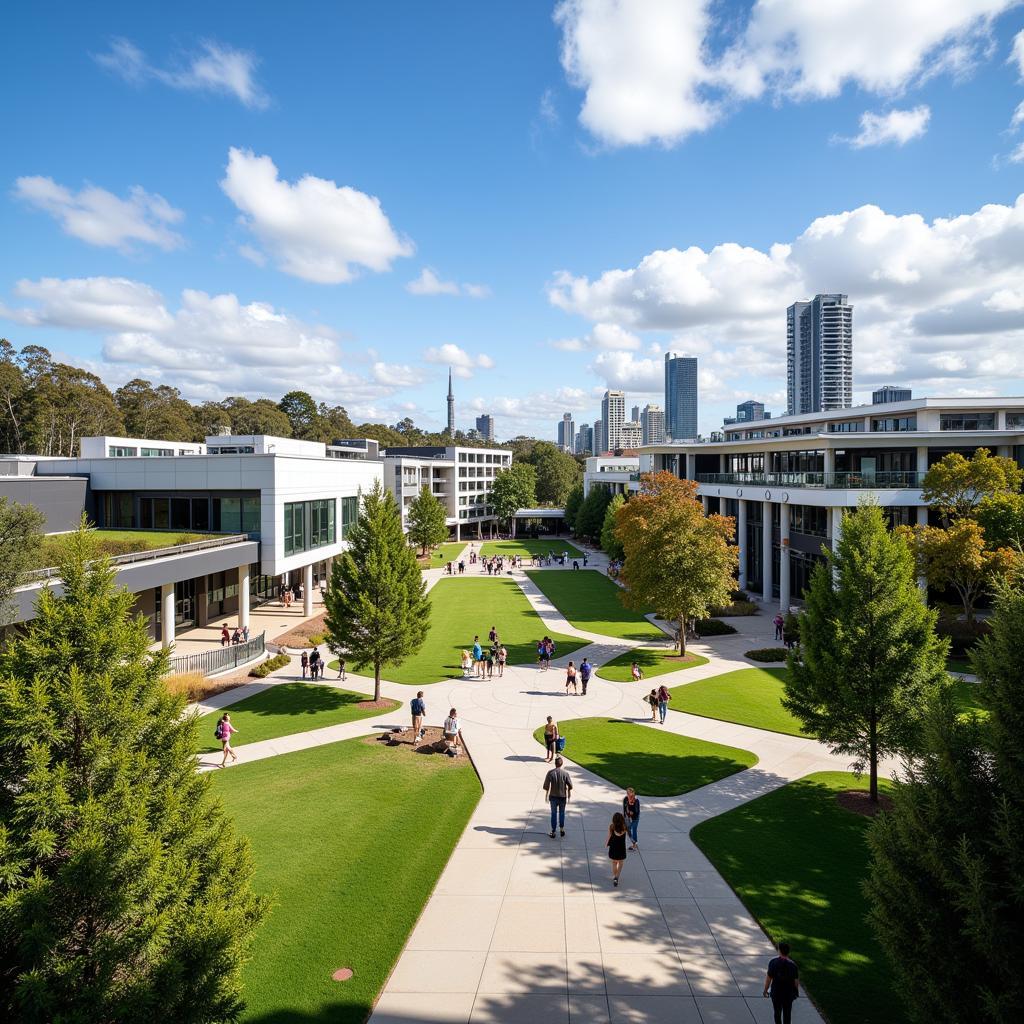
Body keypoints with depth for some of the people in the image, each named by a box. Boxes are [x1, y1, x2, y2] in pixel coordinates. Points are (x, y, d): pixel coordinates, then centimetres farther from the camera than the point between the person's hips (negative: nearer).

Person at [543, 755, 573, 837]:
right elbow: (570, 786, -4)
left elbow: (546, 785, -7)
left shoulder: (550, 772, -11)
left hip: (553, 796, 0)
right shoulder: (565, 773, -10)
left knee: (554, 813, 10)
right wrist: (569, 796, 9)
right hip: (563, 796, 0)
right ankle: (562, 829, 26)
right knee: (562, 813, 18)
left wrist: (547, 795, 5)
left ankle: (553, 832, 13)